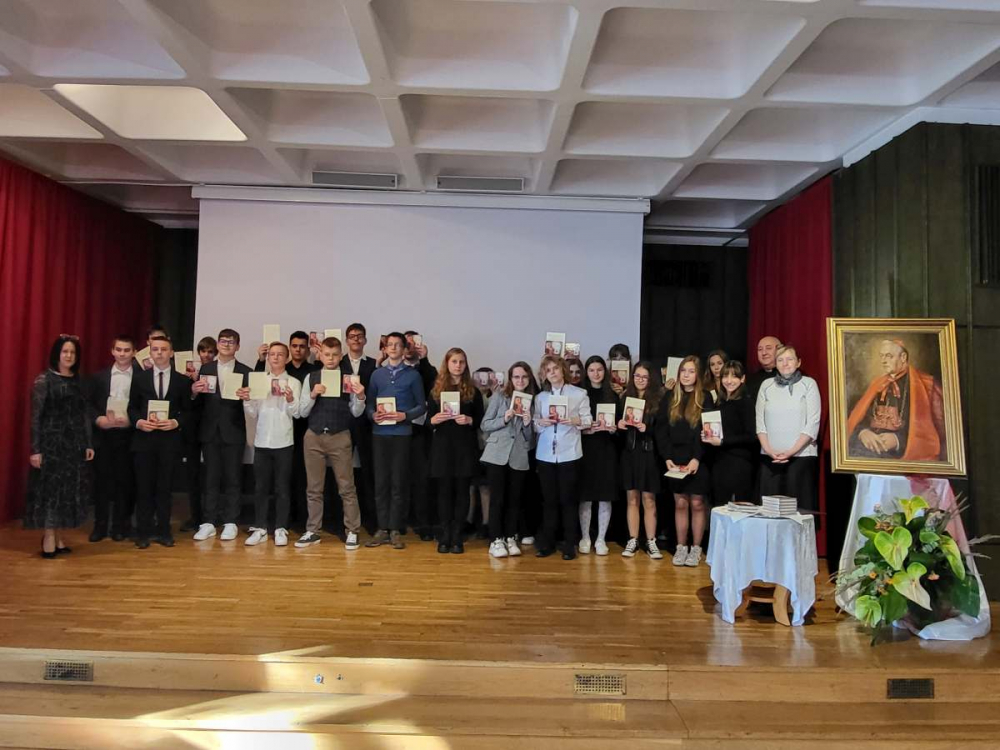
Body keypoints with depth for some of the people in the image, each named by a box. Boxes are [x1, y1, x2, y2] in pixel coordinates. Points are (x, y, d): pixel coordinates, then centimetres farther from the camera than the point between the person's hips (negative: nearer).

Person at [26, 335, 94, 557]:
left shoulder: (79, 381, 9)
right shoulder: (44, 380, -5)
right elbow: (36, 416, -9)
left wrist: (89, 444, 6)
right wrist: (35, 449, -13)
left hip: (75, 444, 5)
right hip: (51, 443, -5)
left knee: (69, 490, 8)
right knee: (49, 489, 1)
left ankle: (58, 537, 19)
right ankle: (49, 538, 9)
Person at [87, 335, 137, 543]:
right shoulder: (100, 376, 9)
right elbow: (88, 403, 8)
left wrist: (130, 419, -16)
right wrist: (98, 418, -9)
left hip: (128, 434, -2)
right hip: (104, 434, 2)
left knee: (125, 480, 3)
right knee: (102, 479, 6)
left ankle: (120, 525, 15)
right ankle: (100, 525, 16)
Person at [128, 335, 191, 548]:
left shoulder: (183, 380, 5)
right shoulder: (139, 378, 9)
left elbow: (187, 411, 5)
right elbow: (132, 407, 8)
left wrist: (176, 423, -13)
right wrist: (138, 421, -10)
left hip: (169, 440, -1)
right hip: (144, 439, 1)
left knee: (164, 487, 6)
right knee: (144, 487, 4)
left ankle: (163, 531, 15)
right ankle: (144, 531, 14)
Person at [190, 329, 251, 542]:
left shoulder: (245, 371, 2)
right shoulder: (206, 369, 8)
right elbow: (198, 403, 5)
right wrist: (194, 392, -15)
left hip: (233, 432, -2)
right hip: (210, 431, 2)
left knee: (232, 478, 4)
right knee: (211, 478, 6)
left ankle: (230, 523, 12)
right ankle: (208, 523, 13)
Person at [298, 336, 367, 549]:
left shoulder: (349, 378, -1)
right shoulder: (311, 378, 4)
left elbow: (356, 413, -1)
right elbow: (302, 412, 2)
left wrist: (360, 397, -20)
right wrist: (313, 395, -14)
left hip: (340, 437, -2)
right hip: (314, 437, 2)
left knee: (346, 487, 2)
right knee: (314, 488, 11)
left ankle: (352, 531, 11)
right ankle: (312, 531, 22)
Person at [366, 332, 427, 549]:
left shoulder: (413, 375, 4)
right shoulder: (377, 374, 11)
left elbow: (422, 406, 3)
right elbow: (369, 402, 12)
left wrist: (405, 415, -12)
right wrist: (373, 415, -8)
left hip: (402, 433, -2)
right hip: (379, 433, 2)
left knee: (399, 482, 1)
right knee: (381, 482, 4)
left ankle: (395, 530, 8)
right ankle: (382, 529, 12)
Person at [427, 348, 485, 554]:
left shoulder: (473, 391, 7)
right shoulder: (436, 390, 8)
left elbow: (481, 420, 5)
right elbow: (428, 419, 6)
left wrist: (469, 420, -15)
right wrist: (434, 419, -16)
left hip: (466, 446, 0)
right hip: (442, 446, 0)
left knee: (462, 490, 1)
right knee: (445, 490, 2)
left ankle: (457, 536, 7)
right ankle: (445, 535, 9)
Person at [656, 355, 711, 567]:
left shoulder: (705, 399, -2)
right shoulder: (669, 400, 8)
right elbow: (661, 431, 5)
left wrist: (697, 458, -16)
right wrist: (667, 458, -5)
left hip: (698, 461, -3)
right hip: (675, 461, 3)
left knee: (697, 503, 2)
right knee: (680, 503, 7)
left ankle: (696, 548, 13)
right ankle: (681, 547, 16)